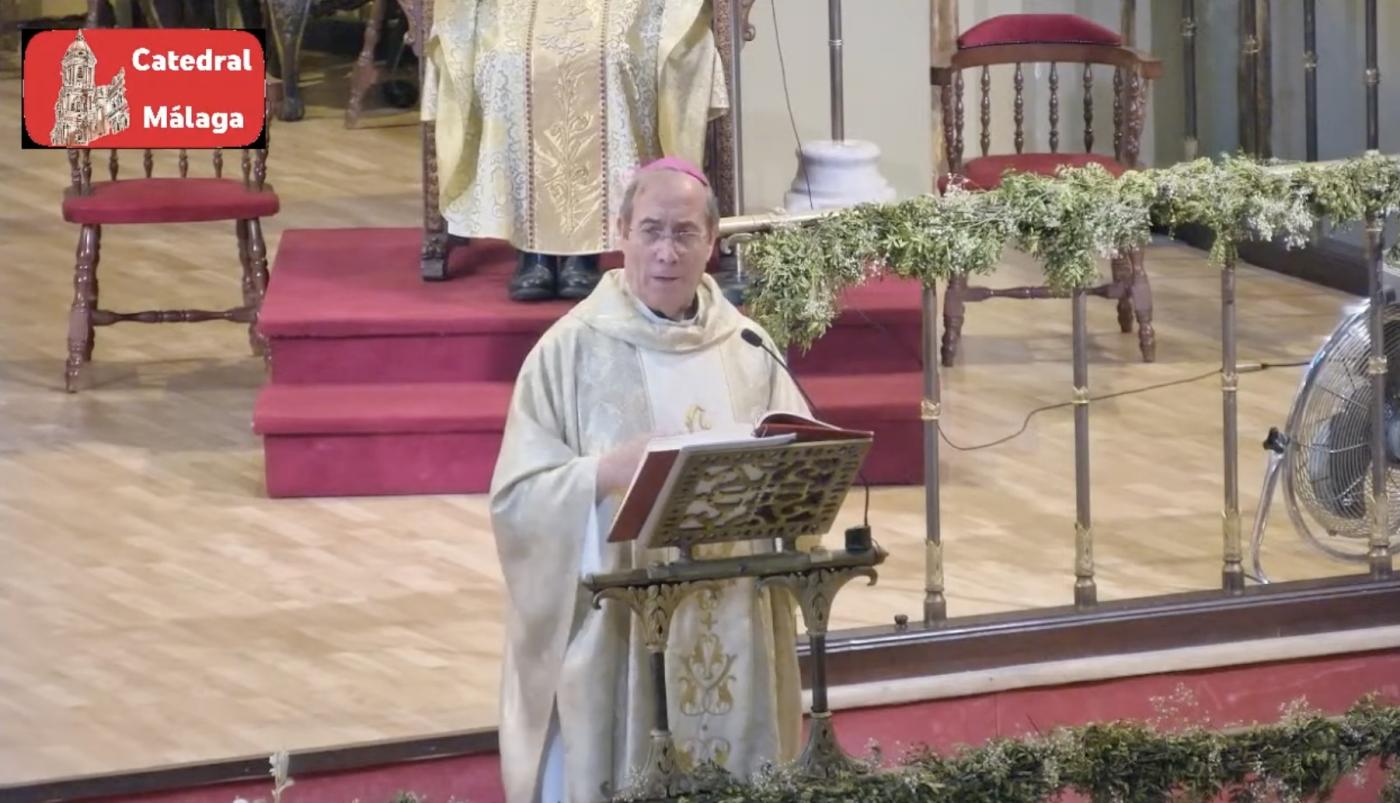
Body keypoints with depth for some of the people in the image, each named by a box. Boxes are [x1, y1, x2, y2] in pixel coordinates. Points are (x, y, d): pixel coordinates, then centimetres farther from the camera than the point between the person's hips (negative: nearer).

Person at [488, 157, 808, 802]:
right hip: (614, 633, -3)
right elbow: (519, 495, -8)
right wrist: (605, 473, -24)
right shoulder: (571, 350, -4)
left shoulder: (748, 349, 7)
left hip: (732, 635, 4)